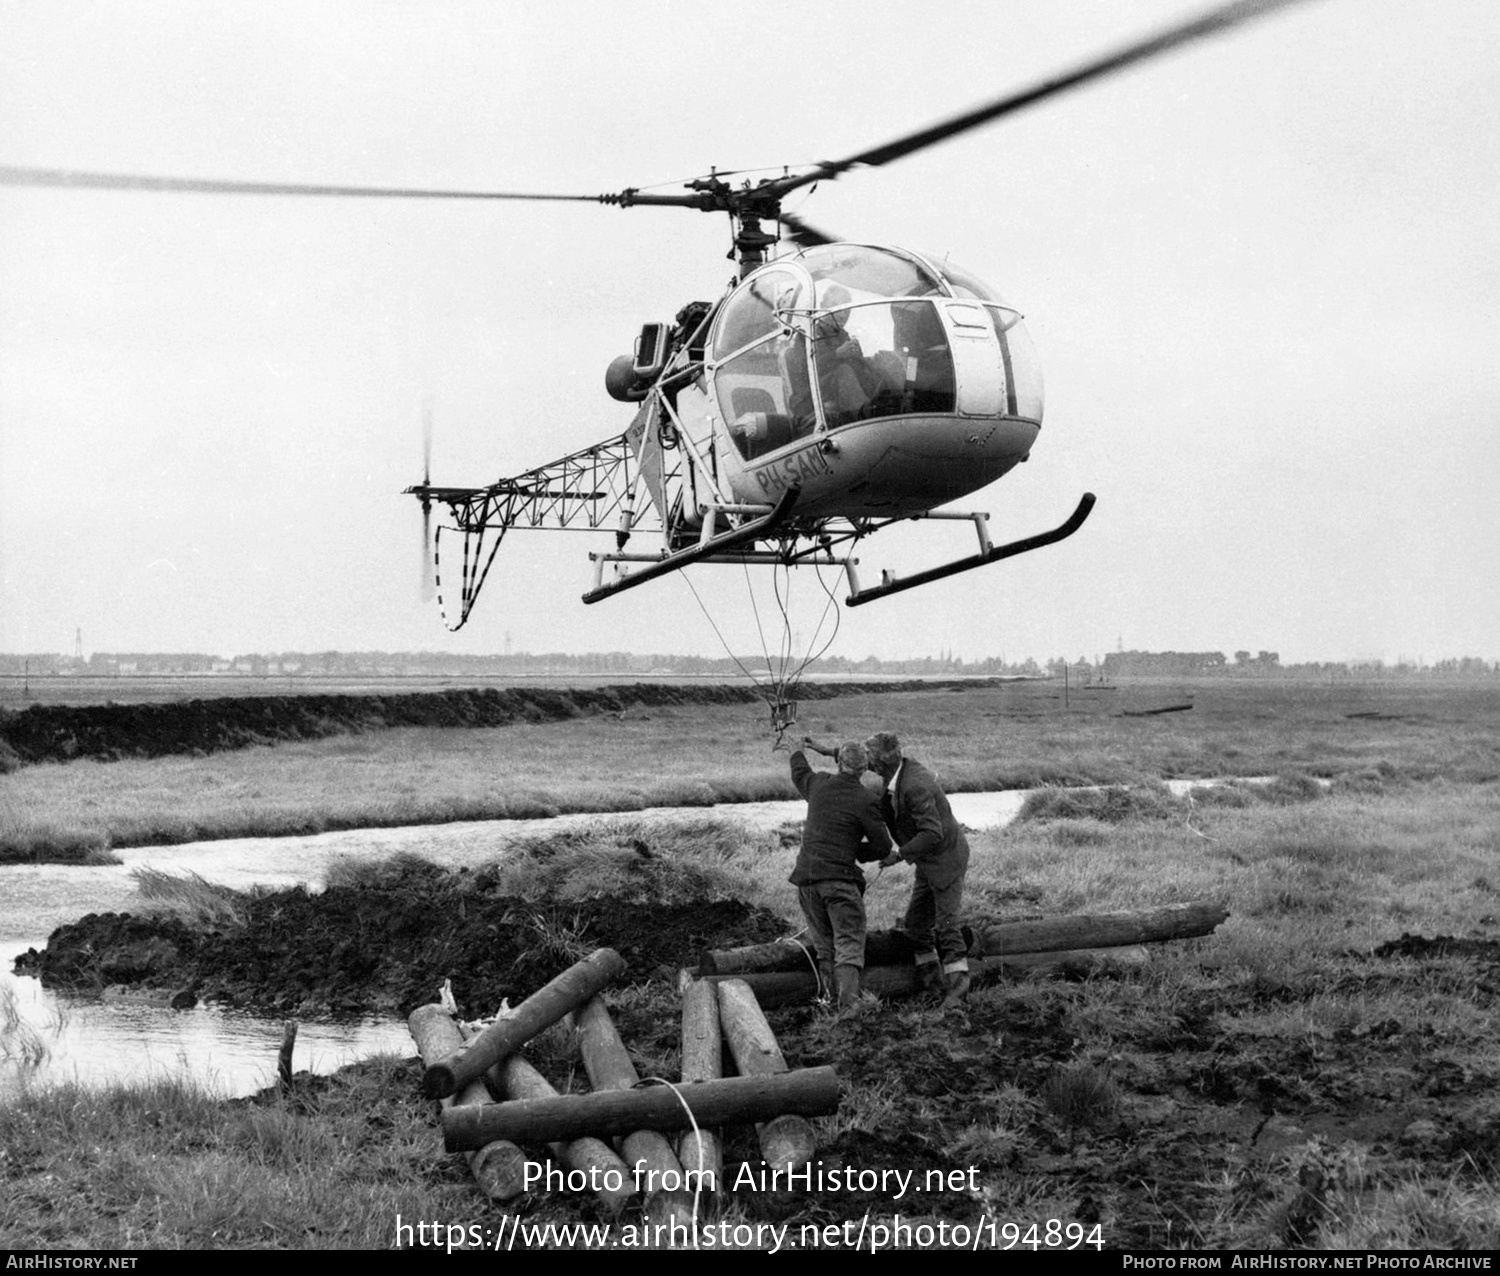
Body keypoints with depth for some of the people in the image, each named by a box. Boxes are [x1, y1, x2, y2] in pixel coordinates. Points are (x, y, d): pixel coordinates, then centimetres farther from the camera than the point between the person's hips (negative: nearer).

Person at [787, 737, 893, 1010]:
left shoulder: (819, 784, 8)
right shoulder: (866, 801, -5)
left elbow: (799, 773, 34)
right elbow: (882, 847, -1)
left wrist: (799, 750, 54)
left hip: (806, 878, 5)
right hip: (840, 878, -5)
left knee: (825, 946, 13)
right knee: (849, 945, -6)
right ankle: (849, 1002, -22)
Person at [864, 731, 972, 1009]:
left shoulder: (915, 787, -31)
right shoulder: (903, 767, -3)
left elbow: (932, 833, -33)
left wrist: (900, 855, -26)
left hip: (946, 858, -10)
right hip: (928, 862, 10)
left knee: (946, 923, -8)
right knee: (915, 923, 12)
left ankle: (958, 984, -3)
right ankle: (932, 980, 21)